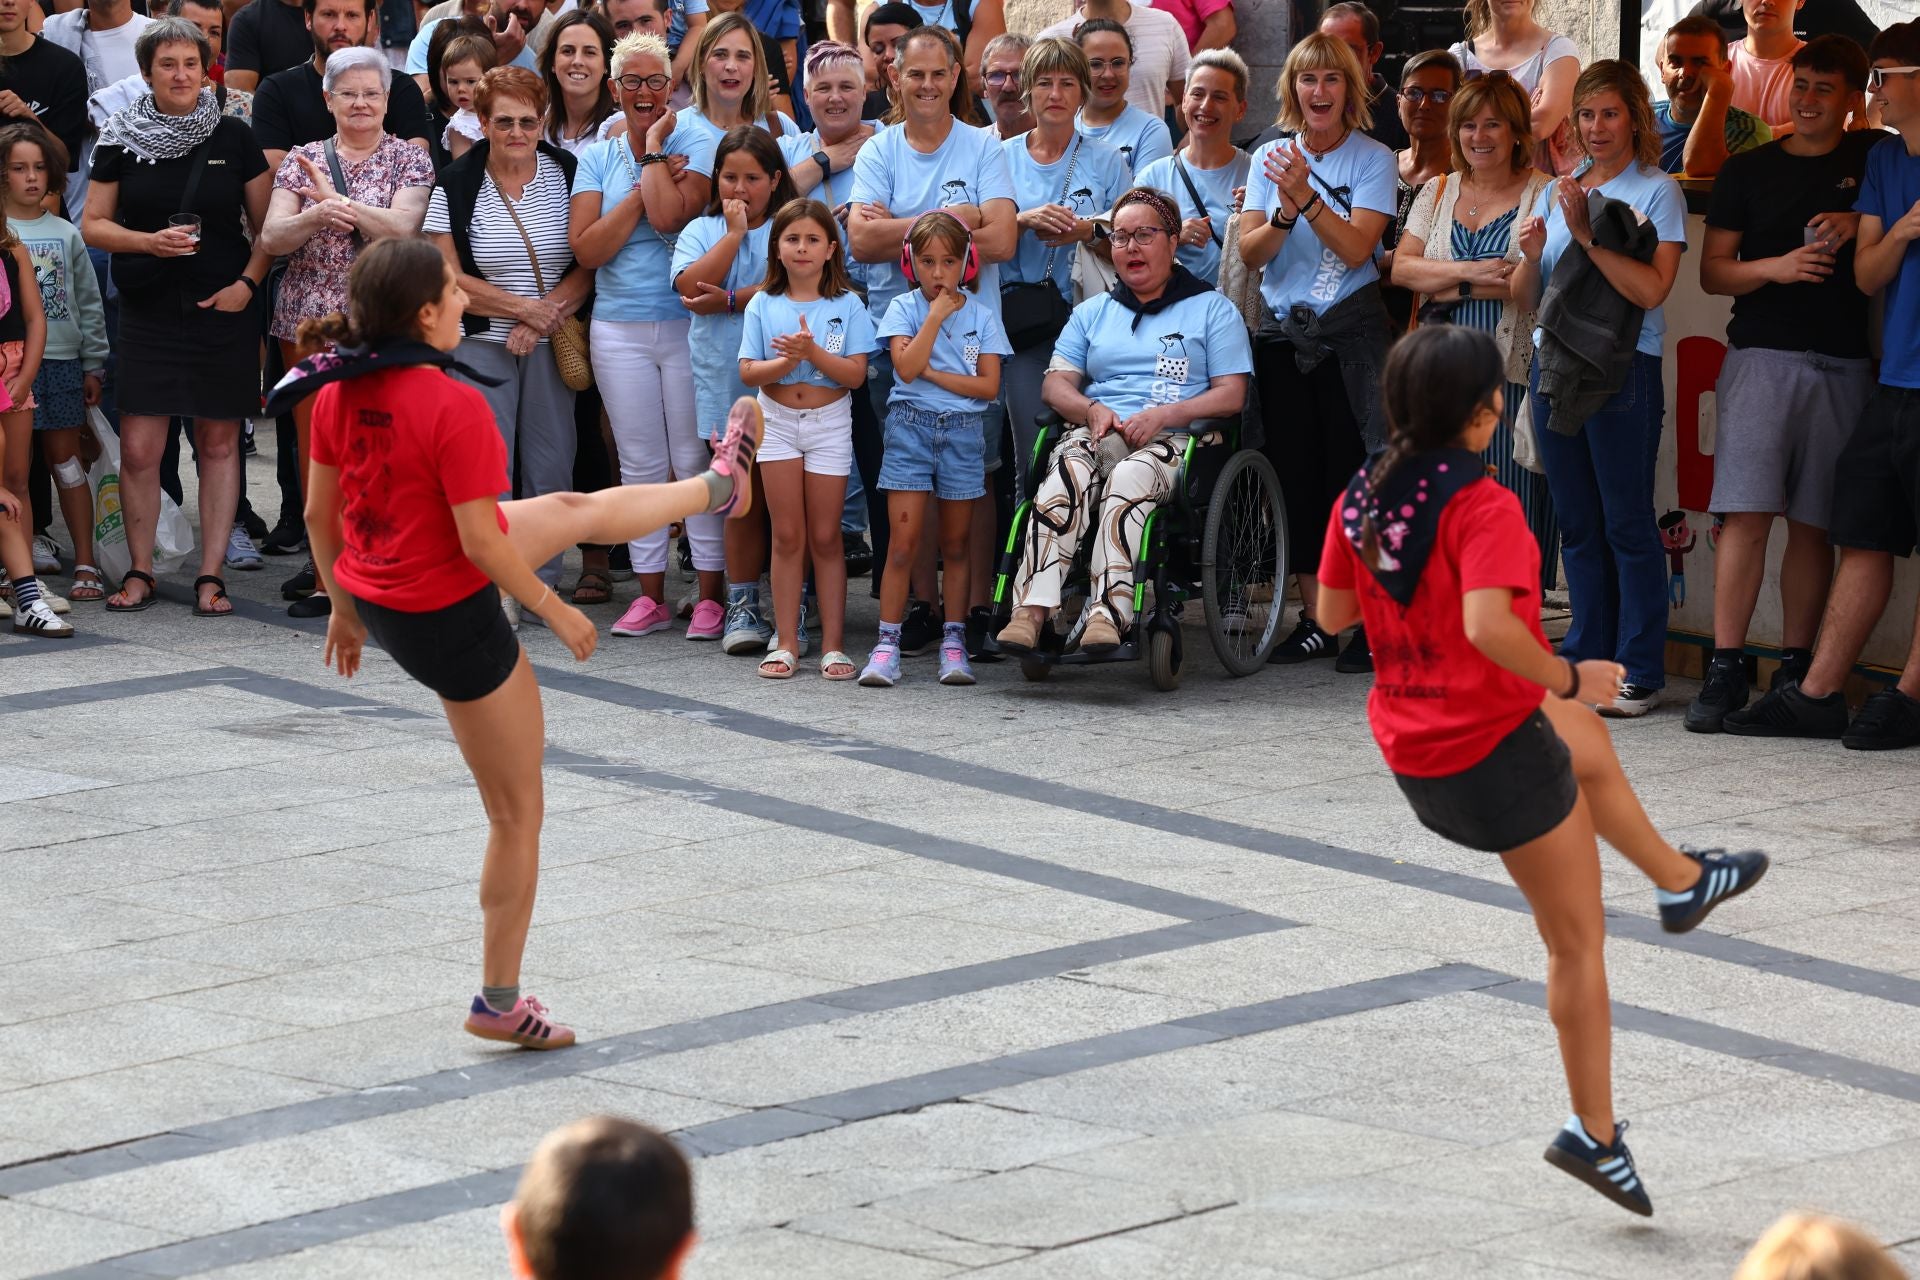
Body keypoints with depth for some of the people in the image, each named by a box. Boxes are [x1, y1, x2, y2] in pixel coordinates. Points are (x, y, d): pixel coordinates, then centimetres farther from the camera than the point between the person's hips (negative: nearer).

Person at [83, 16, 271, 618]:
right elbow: (92, 224, 5)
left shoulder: (233, 138, 2)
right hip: (148, 313, 0)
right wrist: (150, 241, -11)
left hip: (222, 309, 0)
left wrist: (248, 281, -8)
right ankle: (140, 573, 9)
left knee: (219, 443, 3)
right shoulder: (121, 140, 2)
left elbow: (268, 224, 7)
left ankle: (210, 575, 8)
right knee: (139, 449, -4)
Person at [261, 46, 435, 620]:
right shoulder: (301, 160, 11)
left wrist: (337, 200, -18)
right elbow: (271, 238, 0)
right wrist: (314, 216, -20)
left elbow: (403, 227, -12)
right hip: (309, 323, 2)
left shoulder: (409, 160, 5)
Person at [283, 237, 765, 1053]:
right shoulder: (453, 407, -29)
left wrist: (343, 607, 19)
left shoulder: (338, 393, -6)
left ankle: (718, 487, 54)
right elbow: (480, 543, -25)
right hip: (452, 623, -8)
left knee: (579, 512, 27)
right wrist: (556, 611, -9)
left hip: (375, 595, 9)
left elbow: (319, 513, 4)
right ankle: (499, 1001, 19)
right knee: (518, 812, 10)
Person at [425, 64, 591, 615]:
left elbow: (589, 264, 1)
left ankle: (543, 583, 11)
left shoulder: (567, 175, 1)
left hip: (551, 343, 2)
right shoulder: (456, 186, -3)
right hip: (480, 343, -2)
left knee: (551, 464, 2)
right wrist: (525, 307, -9)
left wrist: (542, 319, -11)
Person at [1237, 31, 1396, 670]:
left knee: (1352, 471, -7)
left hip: (1351, 332, -4)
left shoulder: (1373, 159, -2)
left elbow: (1356, 248, -14)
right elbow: (1250, 252, 0)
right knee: (1296, 474, 5)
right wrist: (1286, 211, -18)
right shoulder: (1271, 157, 8)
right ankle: (1316, 618, 13)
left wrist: (1307, 197, -25)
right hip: (1284, 331, 4)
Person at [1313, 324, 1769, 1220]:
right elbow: (1488, 626, -34)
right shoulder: (1483, 508, -21)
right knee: (1578, 945, 8)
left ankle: (1681, 880, 51)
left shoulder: (1360, 499, 0)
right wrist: (1570, 678, -19)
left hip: (1412, 755, 8)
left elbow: (1331, 613, 10)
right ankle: (1595, 1134, 10)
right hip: (1498, 751, -8)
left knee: (1585, 744, 36)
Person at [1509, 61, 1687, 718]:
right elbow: (1526, 295, 15)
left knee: (1627, 523, -4)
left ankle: (1640, 672, -2)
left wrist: (1587, 235, -20)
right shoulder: (1559, 192, 16)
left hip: (1624, 370, -6)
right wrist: (1532, 256, -6)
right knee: (1577, 524, 10)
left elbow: (1651, 289, -16)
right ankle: (1586, 657, 17)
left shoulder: (1656, 191, -3)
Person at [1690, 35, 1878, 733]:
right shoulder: (1749, 170, 10)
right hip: (1762, 355, -1)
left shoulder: (1877, 158, 10)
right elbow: (1712, 270, 8)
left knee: (1813, 522, 3)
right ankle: (1725, 670, -12)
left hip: (1842, 363, 1)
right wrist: (1775, 266, -11)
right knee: (1746, 511, -11)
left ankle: (1796, 669, 9)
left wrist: (1861, 223, -7)